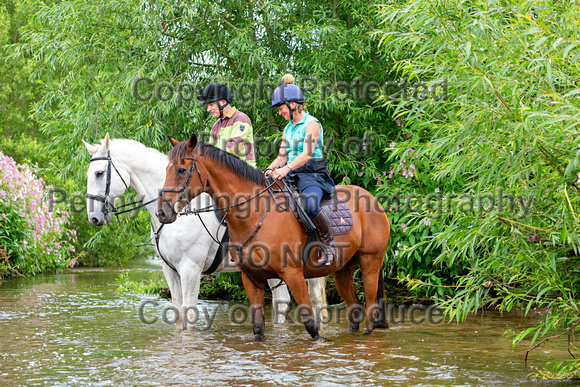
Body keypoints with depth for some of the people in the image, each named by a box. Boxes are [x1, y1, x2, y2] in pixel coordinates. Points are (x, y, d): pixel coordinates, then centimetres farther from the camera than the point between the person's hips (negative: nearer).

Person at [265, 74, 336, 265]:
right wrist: (271, 169, -4)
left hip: (313, 175, -9)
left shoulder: (311, 124, -6)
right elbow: (282, 157, 18)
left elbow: (307, 153, -19)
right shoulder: (288, 128, 20)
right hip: (291, 177, 9)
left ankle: (328, 243, -21)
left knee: (310, 205, -38)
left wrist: (287, 168, -33)